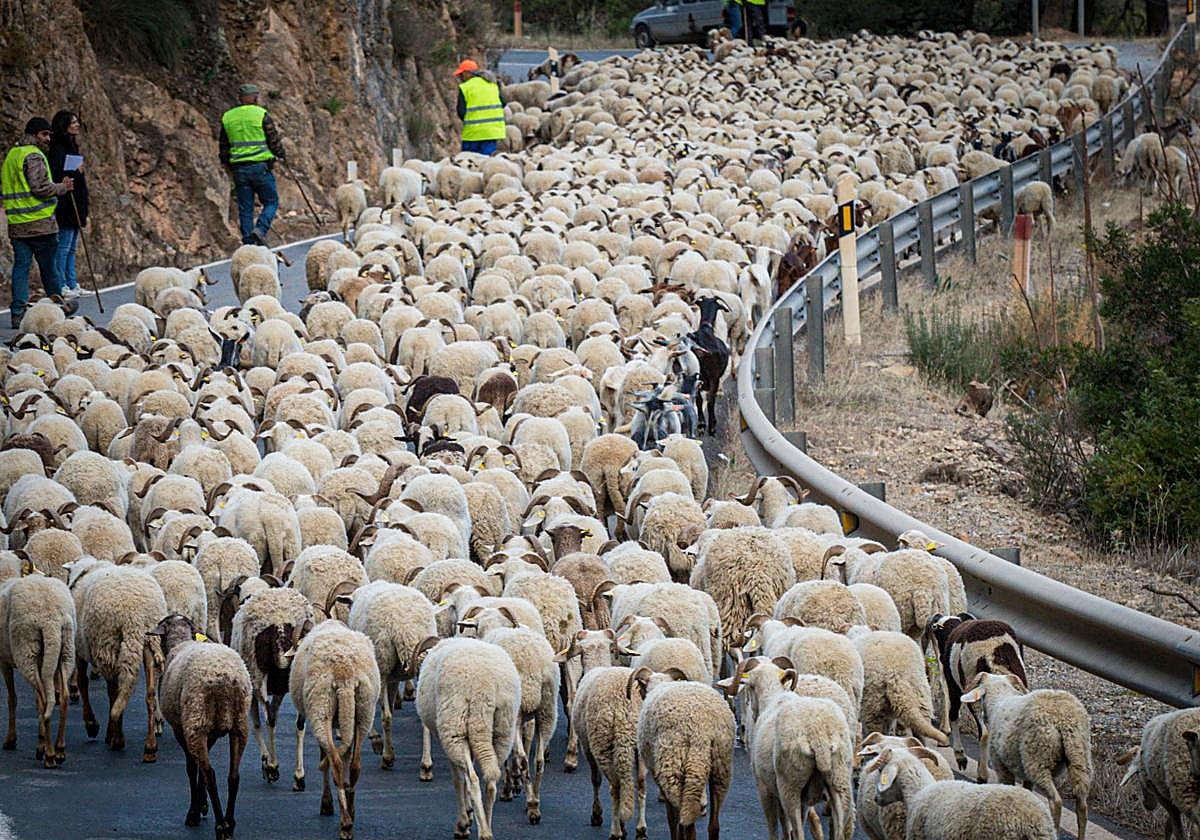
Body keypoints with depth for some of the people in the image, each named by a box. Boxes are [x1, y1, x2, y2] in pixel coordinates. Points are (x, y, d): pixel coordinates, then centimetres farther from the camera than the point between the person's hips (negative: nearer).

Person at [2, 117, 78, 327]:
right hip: (40, 223, -7)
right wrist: (62, 187, -7)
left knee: (21, 265, 5)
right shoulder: (34, 156, -13)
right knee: (48, 265, 6)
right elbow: (40, 187, -21)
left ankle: (18, 312, -1)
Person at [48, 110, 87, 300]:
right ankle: (61, 286, -8)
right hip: (65, 206, -10)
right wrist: (76, 172, -20)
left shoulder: (70, 147, 17)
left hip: (75, 206, 10)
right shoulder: (59, 149, -13)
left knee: (71, 247, 12)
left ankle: (72, 285, 17)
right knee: (64, 246, -9)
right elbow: (55, 176, -23)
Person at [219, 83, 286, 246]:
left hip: (238, 167, 4)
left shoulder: (227, 117, 9)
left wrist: (227, 164, 28)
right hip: (260, 166, -4)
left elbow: (223, 147, 15)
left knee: (245, 207, 8)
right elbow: (274, 140, -3)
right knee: (271, 202, 6)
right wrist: (282, 155, 16)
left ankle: (248, 242, 5)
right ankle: (260, 230, -16)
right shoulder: (261, 115, -6)